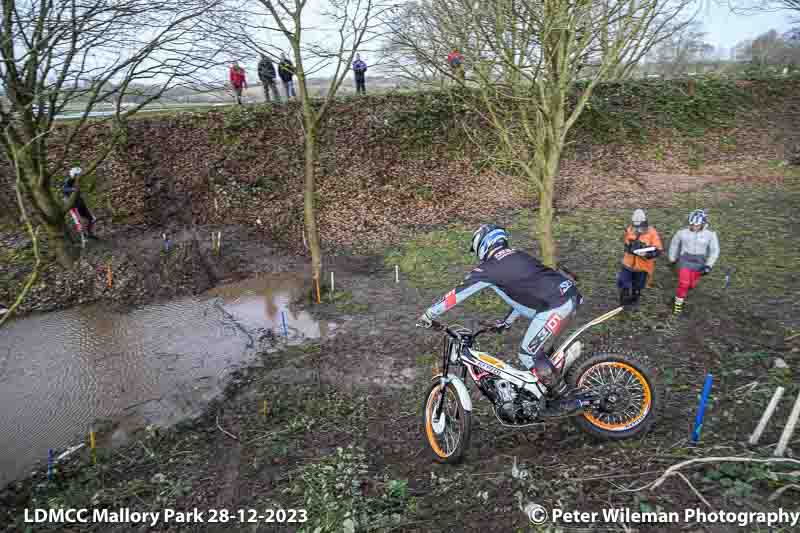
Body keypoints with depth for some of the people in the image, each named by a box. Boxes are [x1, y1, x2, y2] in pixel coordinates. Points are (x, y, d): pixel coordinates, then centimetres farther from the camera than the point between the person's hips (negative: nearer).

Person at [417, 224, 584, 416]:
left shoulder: (489, 267, -3)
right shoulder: (517, 256, 22)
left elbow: (457, 294, 1)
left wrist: (428, 314, 11)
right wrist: (507, 321, 35)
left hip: (555, 305, -9)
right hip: (570, 295, 9)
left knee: (528, 356, 0)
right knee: (536, 351, 20)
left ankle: (566, 400, 8)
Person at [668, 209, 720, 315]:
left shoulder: (710, 235, -8)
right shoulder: (683, 233, -7)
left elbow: (714, 251, -2)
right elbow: (674, 244, 10)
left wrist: (709, 265, -10)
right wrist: (672, 258, 16)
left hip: (699, 264, 2)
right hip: (685, 261, -1)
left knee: (691, 285, 14)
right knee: (683, 283, -11)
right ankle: (678, 303, 6)